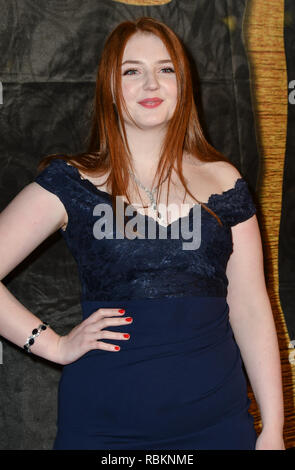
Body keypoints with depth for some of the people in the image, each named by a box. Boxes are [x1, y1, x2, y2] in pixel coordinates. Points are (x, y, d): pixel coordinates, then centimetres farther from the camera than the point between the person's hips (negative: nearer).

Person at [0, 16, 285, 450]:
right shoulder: (71, 183, -4)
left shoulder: (223, 183, 3)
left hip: (218, 419, 2)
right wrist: (55, 345, -10)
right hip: (103, 426, -2)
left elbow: (250, 307, 2)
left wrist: (273, 429, 0)